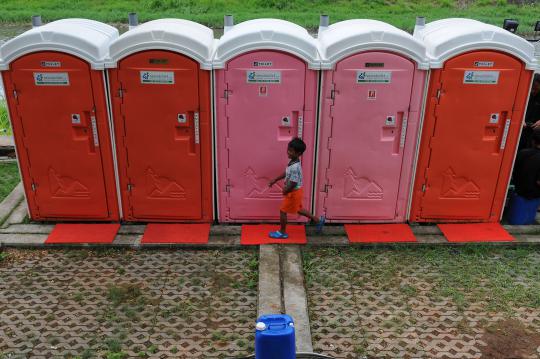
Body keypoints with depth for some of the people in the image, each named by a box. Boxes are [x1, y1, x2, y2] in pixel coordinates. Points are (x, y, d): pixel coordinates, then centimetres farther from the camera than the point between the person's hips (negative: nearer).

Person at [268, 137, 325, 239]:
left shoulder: (295, 167, -32)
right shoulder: (293, 162, -1)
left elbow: (293, 183, -30)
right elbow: (286, 173, 15)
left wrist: (285, 191, -14)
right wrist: (275, 180, 18)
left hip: (293, 192, -9)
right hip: (296, 191, 9)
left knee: (283, 211, 6)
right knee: (298, 209, 26)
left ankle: (282, 232, 23)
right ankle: (318, 220, 36)